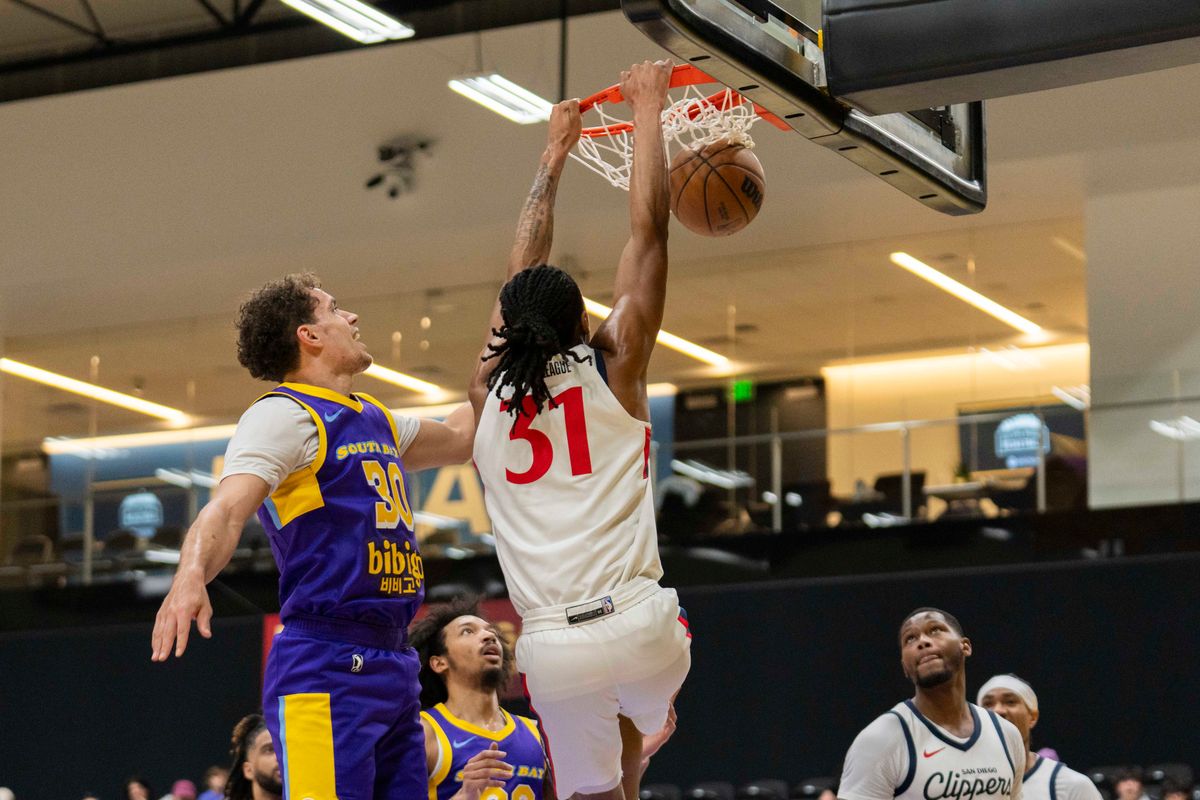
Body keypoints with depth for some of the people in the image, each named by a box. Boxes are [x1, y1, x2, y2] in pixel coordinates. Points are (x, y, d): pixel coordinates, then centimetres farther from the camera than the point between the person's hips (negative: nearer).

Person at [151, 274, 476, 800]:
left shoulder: (376, 420, 20)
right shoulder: (284, 414, -6)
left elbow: (461, 436, 38)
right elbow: (227, 509, -21)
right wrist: (191, 575, -40)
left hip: (393, 665, 8)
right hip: (325, 667, -8)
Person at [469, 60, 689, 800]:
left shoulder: (490, 391, 12)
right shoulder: (611, 366, 4)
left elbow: (524, 271, 26)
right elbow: (648, 231, 9)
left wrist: (555, 156, 36)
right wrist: (649, 111, 19)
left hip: (551, 648, 1)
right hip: (637, 626, -1)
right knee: (638, 709, 36)